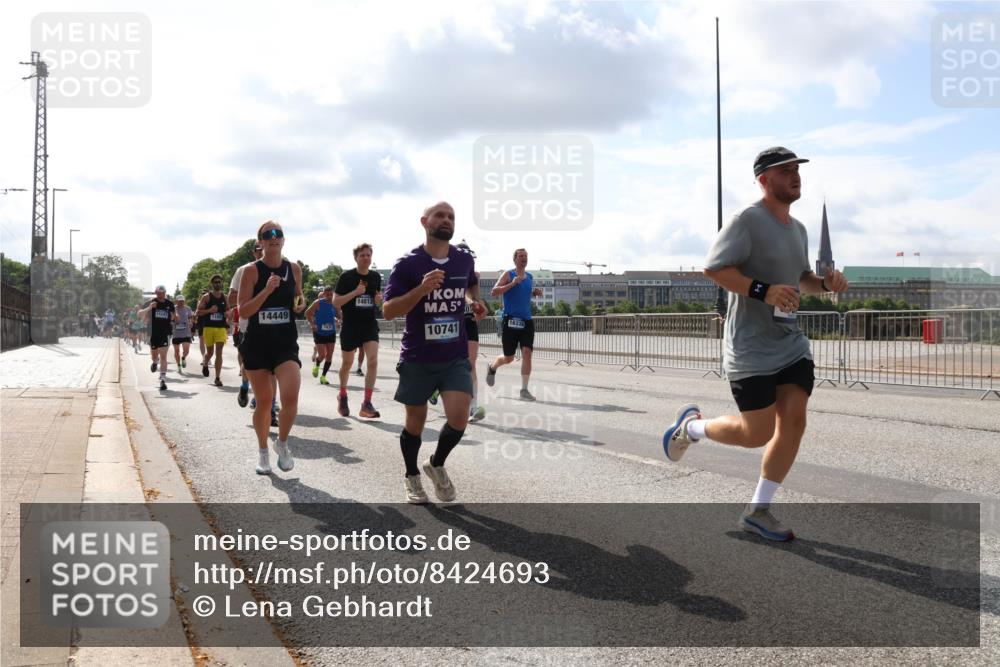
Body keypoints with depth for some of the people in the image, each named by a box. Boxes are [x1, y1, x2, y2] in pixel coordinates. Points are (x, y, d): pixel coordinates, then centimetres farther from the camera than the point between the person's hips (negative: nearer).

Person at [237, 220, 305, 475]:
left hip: (286, 343, 1)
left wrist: (301, 303, 0)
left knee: (290, 397, -17)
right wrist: (267, 290, -23)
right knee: (263, 401, 7)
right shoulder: (251, 270, -6)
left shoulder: (294, 268, 4)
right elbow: (243, 311, -11)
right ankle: (263, 451, 29)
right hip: (257, 344, -1)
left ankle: (282, 443, 10)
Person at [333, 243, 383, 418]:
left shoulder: (376, 277, 5)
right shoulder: (346, 276, -7)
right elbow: (335, 302, -9)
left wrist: (379, 299, -4)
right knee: (347, 364, 13)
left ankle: (367, 403, -13)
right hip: (350, 326, -2)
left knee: (373, 360, -17)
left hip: (370, 325, 2)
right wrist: (355, 292, -21)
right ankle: (342, 396, 39)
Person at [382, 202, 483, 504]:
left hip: (456, 358, 2)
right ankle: (412, 476, 34)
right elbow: (388, 311, -14)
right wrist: (422, 289, -27)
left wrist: (476, 302, 6)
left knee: (458, 417, -14)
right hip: (417, 358, -2)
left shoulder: (464, 259, 2)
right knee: (415, 421, 10)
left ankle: (437, 464, 16)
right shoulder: (408, 263, -9)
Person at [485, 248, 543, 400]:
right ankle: (492, 368, 38)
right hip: (510, 321, -4)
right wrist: (512, 284, -24)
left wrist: (535, 293, 7)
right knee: (509, 358, 5)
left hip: (526, 321, 4)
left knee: (527, 354, -10)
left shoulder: (530, 277, 13)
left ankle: (524, 389, -5)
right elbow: (493, 292, -14)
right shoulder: (508, 274, -4)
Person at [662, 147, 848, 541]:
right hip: (752, 349, -8)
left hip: (791, 343, 8)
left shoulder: (798, 228, 13)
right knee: (758, 434, -4)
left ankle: (757, 512, 11)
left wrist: (825, 283, 5)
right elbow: (713, 268, -20)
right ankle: (691, 426, 25)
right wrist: (763, 291, -29)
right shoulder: (748, 220, -13)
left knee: (794, 422, -2)